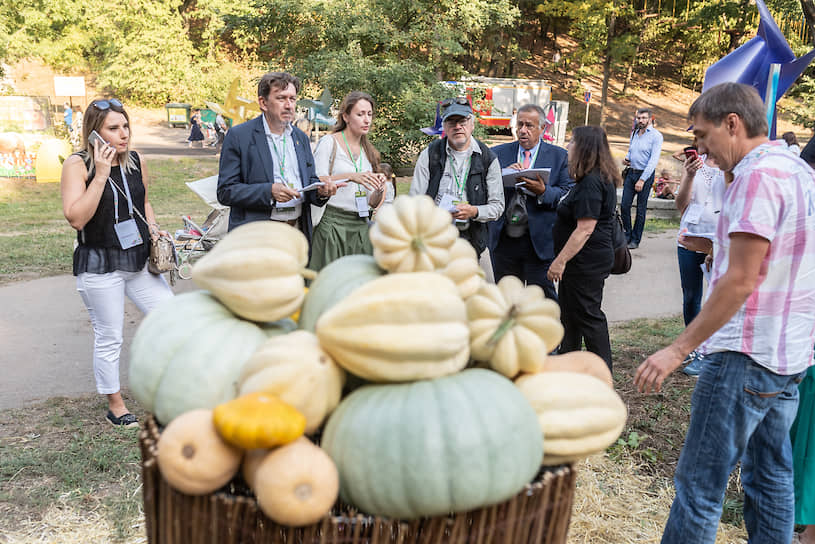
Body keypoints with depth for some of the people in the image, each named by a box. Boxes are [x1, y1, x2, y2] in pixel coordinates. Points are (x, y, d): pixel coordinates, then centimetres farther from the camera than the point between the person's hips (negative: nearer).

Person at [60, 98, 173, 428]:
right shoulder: (77, 165, -11)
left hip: (139, 260, 5)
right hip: (99, 265, -5)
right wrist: (100, 175, -23)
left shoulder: (136, 161, 4)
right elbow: (76, 218, -21)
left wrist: (153, 229, 3)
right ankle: (115, 406, 25)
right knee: (109, 339, 7)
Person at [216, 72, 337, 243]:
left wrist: (321, 191, -4)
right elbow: (225, 192, -8)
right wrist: (269, 191, -21)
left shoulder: (301, 137, 14)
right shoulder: (238, 136, -3)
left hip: (298, 232, 5)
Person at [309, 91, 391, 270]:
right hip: (333, 223, -5)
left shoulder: (369, 151, 17)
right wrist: (350, 176, -21)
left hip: (361, 227, 5)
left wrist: (380, 190, -7)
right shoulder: (329, 142, 1)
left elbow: (372, 203, 15)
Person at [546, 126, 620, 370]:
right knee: (570, 314, 19)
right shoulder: (602, 179, 13)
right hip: (589, 260, 11)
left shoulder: (590, 183, -20)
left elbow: (585, 229, -25)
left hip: (585, 262, -11)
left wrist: (560, 260, -23)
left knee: (588, 316, -1)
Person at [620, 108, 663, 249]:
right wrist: (626, 158, 4)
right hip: (631, 172, 6)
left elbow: (654, 160, -14)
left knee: (641, 209, 2)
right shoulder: (634, 133, 12)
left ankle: (635, 240, 10)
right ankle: (628, 234, 16)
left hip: (645, 175, -5)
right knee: (624, 205, 0)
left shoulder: (656, 136, -9)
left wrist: (642, 179, -19)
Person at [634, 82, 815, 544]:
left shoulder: (758, 174, -16)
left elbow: (741, 281, -20)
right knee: (771, 479, 17)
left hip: (746, 354, -10)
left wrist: (679, 349, -18)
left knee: (699, 487, -2)